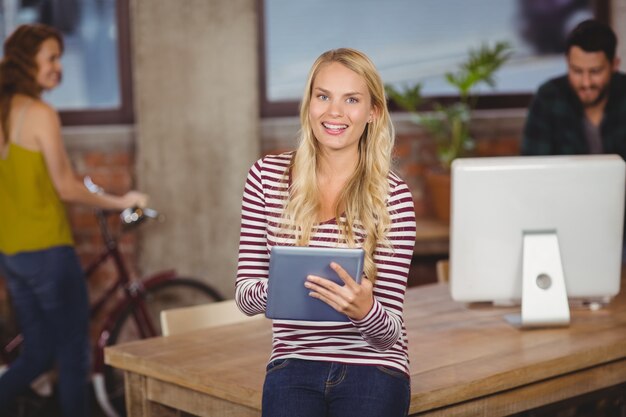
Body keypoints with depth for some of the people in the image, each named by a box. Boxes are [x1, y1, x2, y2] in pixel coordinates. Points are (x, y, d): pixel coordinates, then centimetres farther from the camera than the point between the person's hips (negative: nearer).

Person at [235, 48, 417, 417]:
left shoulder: (394, 196, -5)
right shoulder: (267, 177, 1)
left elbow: (389, 333, -5)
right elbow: (245, 297, 1)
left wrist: (364, 309, -27)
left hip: (372, 370, -1)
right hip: (294, 363, 1)